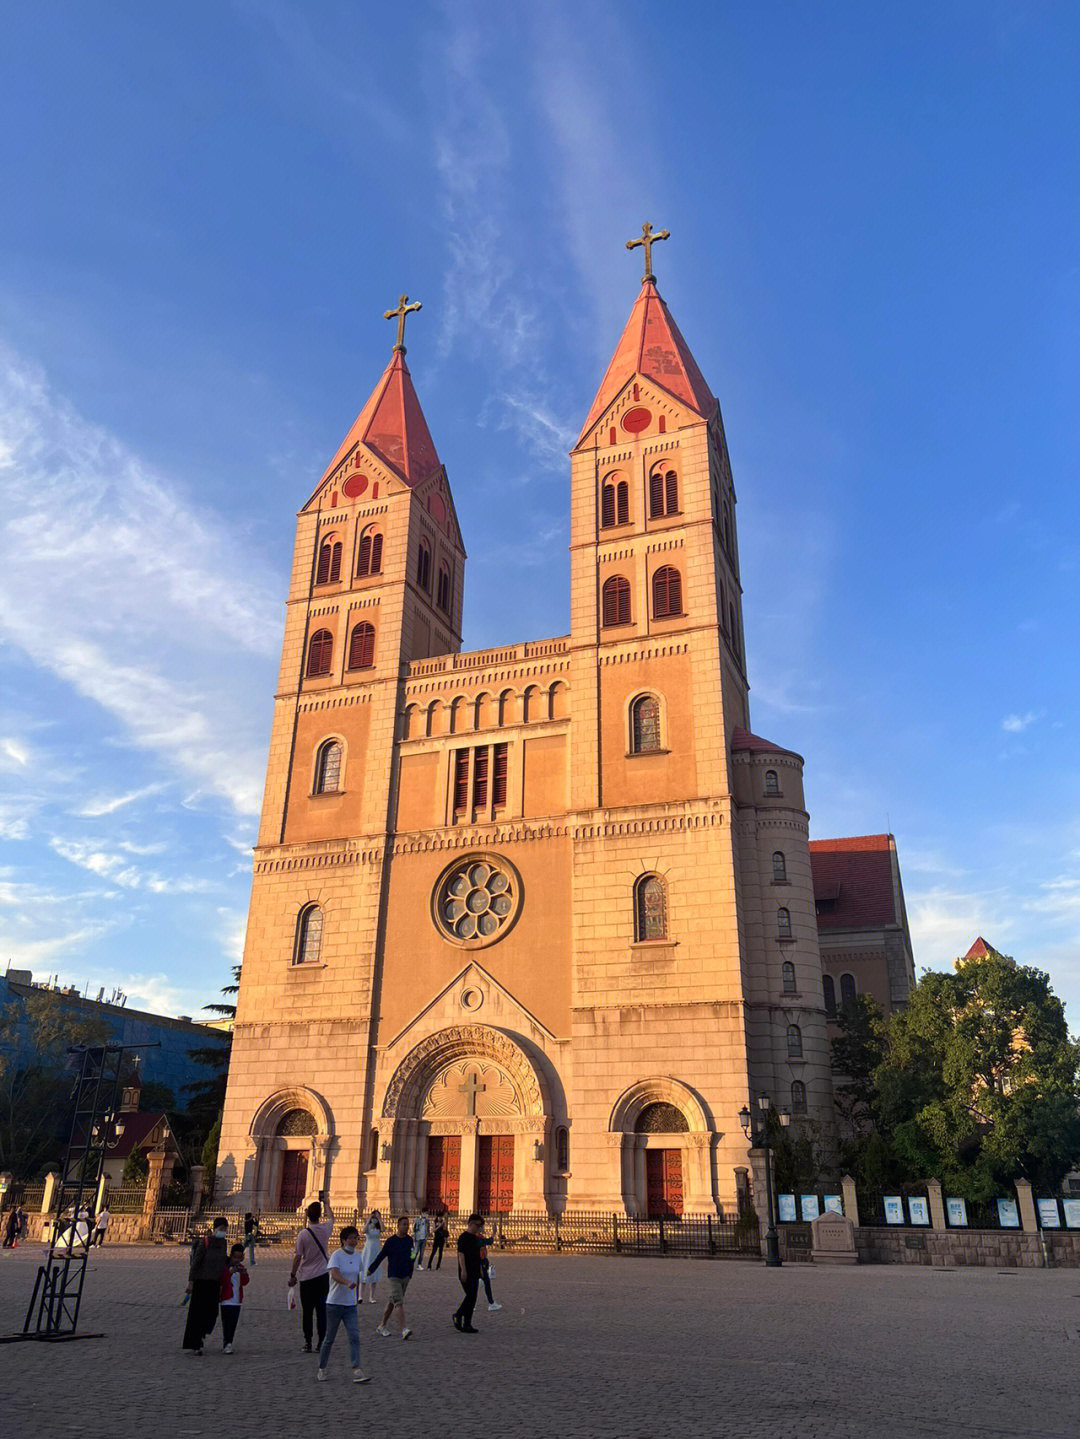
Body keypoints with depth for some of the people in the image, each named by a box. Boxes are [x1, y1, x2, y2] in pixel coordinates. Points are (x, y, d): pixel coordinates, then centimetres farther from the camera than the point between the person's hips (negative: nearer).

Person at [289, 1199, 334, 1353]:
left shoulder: (303, 1234, -12)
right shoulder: (325, 1229, -5)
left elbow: (297, 1256, -9)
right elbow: (331, 1218, 19)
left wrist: (293, 1275, 4)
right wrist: (326, 1204, 33)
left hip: (306, 1277, -2)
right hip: (323, 1275, 2)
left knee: (306, 1311, 8)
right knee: (321, 1310, 7)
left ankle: (307, 1342, 8)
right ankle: (321, 1342, 8)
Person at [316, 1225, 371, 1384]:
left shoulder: (357, 1257, 7)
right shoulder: (337, 1255, -12)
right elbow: (334, 1274, -29)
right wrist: (347, 1283, -47)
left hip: (350, 1305, 5)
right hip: (334, 1303, -5)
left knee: (354, 1337, -7)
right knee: (329, 1338, 7)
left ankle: (357, 1372, -10)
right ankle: (321, 1369, 26)